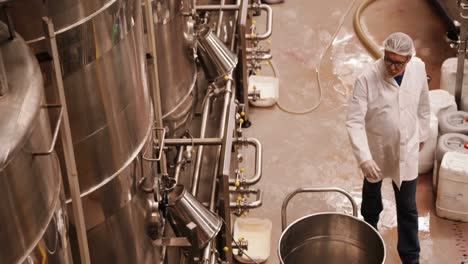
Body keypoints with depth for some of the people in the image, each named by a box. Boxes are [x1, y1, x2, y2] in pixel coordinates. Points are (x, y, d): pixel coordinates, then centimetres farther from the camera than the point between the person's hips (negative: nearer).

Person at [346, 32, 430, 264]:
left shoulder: (418, 68, -14)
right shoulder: (367, 79, -26)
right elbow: (354, 122, -27)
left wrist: (422, 135, 14)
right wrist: (364, 158, -37)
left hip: (406, 151, 2)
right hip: (376, 150, -2)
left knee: (408, 208, 11)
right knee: (371, 198, 23)